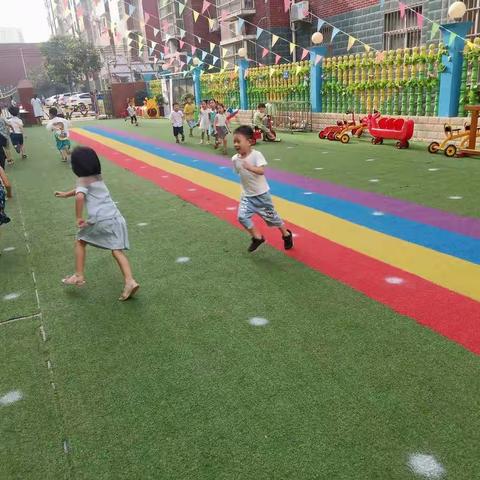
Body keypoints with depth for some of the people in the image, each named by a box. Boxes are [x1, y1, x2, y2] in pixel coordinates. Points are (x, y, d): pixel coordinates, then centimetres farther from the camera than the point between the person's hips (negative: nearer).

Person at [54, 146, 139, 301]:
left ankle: (79, 276, 22)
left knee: (80, 241, 20)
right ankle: (130, 281, -17)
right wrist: (66, 194, 54)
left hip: (99, 219, -5)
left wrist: (79, 218, -12)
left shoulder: (83, 180, 2)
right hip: (115, 216, 6)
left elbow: (80, 196, -21)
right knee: (117, 250, 0)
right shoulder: (98, 177, 24)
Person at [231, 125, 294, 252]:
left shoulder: (256, 155, -20)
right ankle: (257, 237, 10)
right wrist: (246, 187, 13)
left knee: (271, 216, 10)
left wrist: (250, 167, -50)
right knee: (242, 217, -12)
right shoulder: (235, 159, -5)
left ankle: (286, 234, 36)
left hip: (261, 194, -4)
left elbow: (261, 171, -33)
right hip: (247, 195, 4)